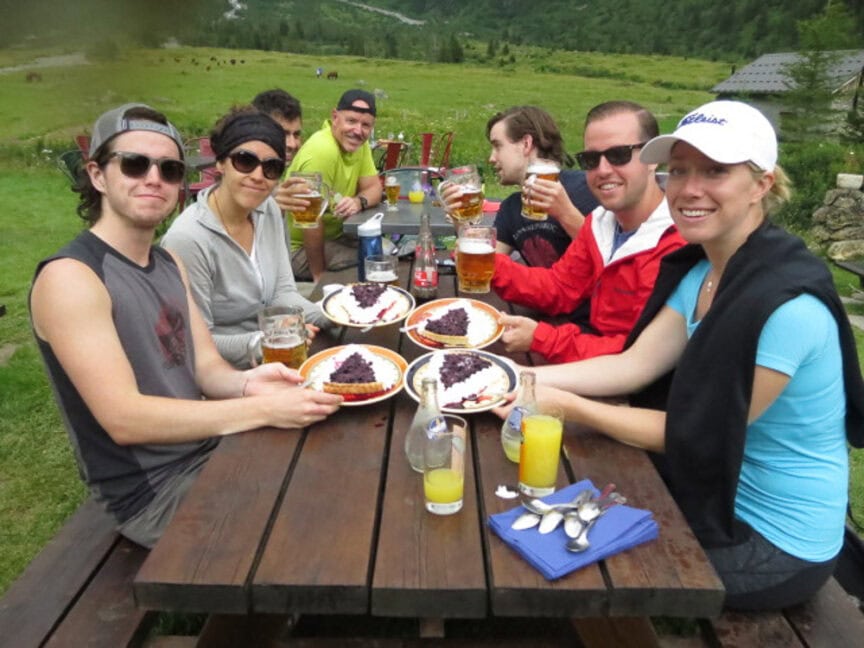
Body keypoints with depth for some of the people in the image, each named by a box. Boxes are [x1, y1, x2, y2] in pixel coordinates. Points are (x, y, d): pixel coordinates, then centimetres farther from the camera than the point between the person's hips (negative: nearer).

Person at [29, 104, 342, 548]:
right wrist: (263, 410, -30)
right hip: (151, 492, -7)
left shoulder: (169, 263, 7)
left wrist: (245, 384, -20)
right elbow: (124, 419, -25)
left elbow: (205, 365, 4)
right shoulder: (68, 277, -19)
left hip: (210, 450, 7)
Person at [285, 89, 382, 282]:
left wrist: (359, 201, -24)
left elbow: (374, 187, 1)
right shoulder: (322, 151, -27)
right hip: (299, 247, -8)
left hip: (336, 235, 9)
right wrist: (319, 275, -20)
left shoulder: (358, 143, 0)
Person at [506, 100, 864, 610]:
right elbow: (636, 363, -8)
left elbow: (695, 435, -24)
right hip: (721, 496, 7)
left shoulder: (788, 307, -30)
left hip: (776, 544, -7)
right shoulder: (702, 270, -3)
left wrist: (567, 405, -23)